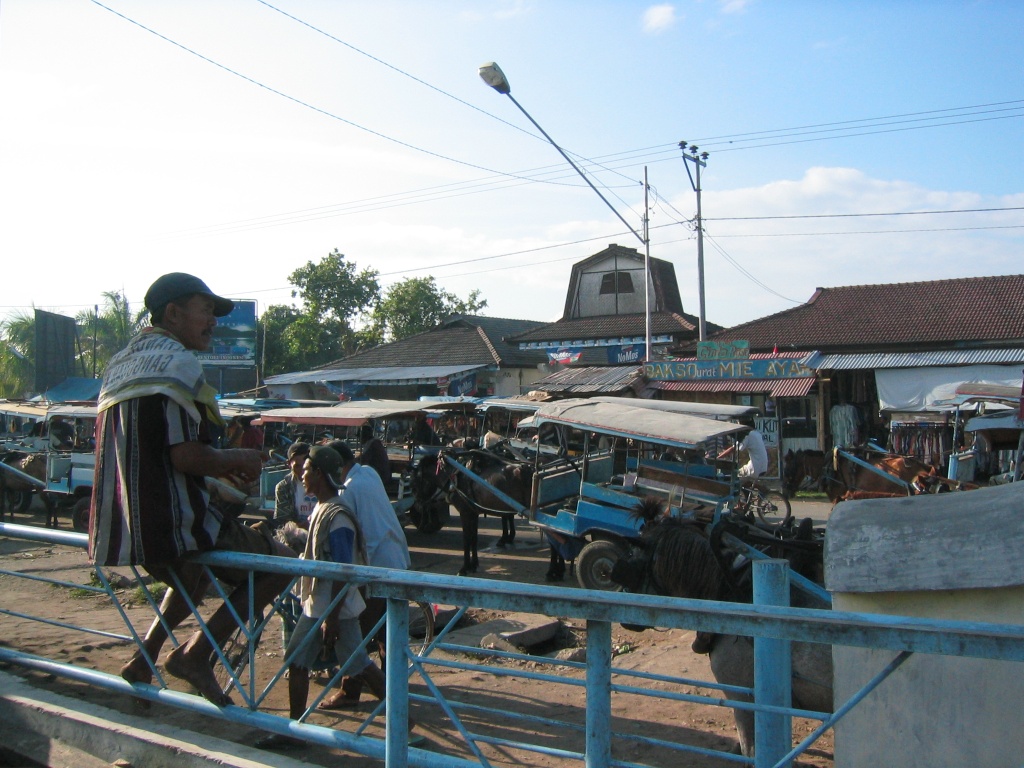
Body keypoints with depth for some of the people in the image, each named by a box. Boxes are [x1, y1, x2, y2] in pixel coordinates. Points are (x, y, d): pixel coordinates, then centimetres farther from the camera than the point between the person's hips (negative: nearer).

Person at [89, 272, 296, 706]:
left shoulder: (120, 364, 17)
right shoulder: (177, 362, -13)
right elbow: (185, 456, -22)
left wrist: (219, 466, 19)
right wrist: (238, 459, -3)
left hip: (121, 528, 10)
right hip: (171, 522, -9)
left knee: (197, 573, 35)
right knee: (278, 562, 2)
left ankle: (144, 657, 27)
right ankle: (196, 653, -3)